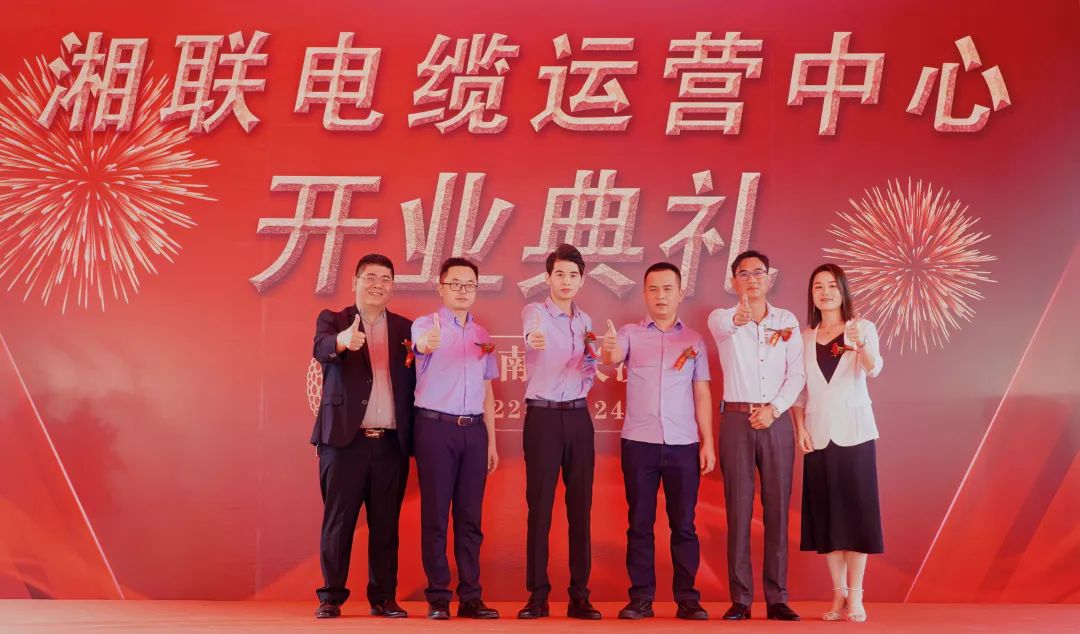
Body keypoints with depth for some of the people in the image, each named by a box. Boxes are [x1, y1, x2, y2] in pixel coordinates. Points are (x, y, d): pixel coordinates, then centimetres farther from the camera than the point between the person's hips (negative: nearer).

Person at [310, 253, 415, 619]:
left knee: (385, 524, 6)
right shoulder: (333, 320, 6)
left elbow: (412, 382, 11)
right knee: (338, 521, 2)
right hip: (345, 439, -2)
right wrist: (343, 340, -37)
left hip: (391, 443, 2)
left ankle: (383, 597, 15)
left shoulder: (405, 328, 13)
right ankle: (331, 597, 12)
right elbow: (321, 348, -18)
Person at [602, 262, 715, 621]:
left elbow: (702, 393, 8)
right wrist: (608, 349, -40)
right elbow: (612, 357, -16)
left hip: (684, 444, 1)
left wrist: (708, 442, 1)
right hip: (639, 443, -1)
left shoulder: (694, 340, 9)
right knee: (640, 524, 5)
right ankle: (640, 598, 12)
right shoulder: (631, 334, 5)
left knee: (684, 524, 5)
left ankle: (687, 598, 13)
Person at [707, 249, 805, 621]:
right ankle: (740, 599, 5)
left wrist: (774, 408, -11)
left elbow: (797, 374, 4)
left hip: (776, 420, 2)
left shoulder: (787, 320, 10)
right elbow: (721, 326, -23)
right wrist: (738, 318, -46)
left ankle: (777, 598, 9)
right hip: (736, 420, -1)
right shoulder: (722, 318, 3)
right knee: (738, 510, -1)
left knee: (777, 509, 2)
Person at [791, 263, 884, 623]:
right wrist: (800, 427, -5)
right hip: (818, 433, 3)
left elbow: (874, 369, -18)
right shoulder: (805, 337, 8)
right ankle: (838, 594, 13)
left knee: (856, 510, -2)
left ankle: (855, 597, 5)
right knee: (825, 512, 4)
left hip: (854, 431, -3)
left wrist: (861, 344, -38)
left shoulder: (863, 328, 0)